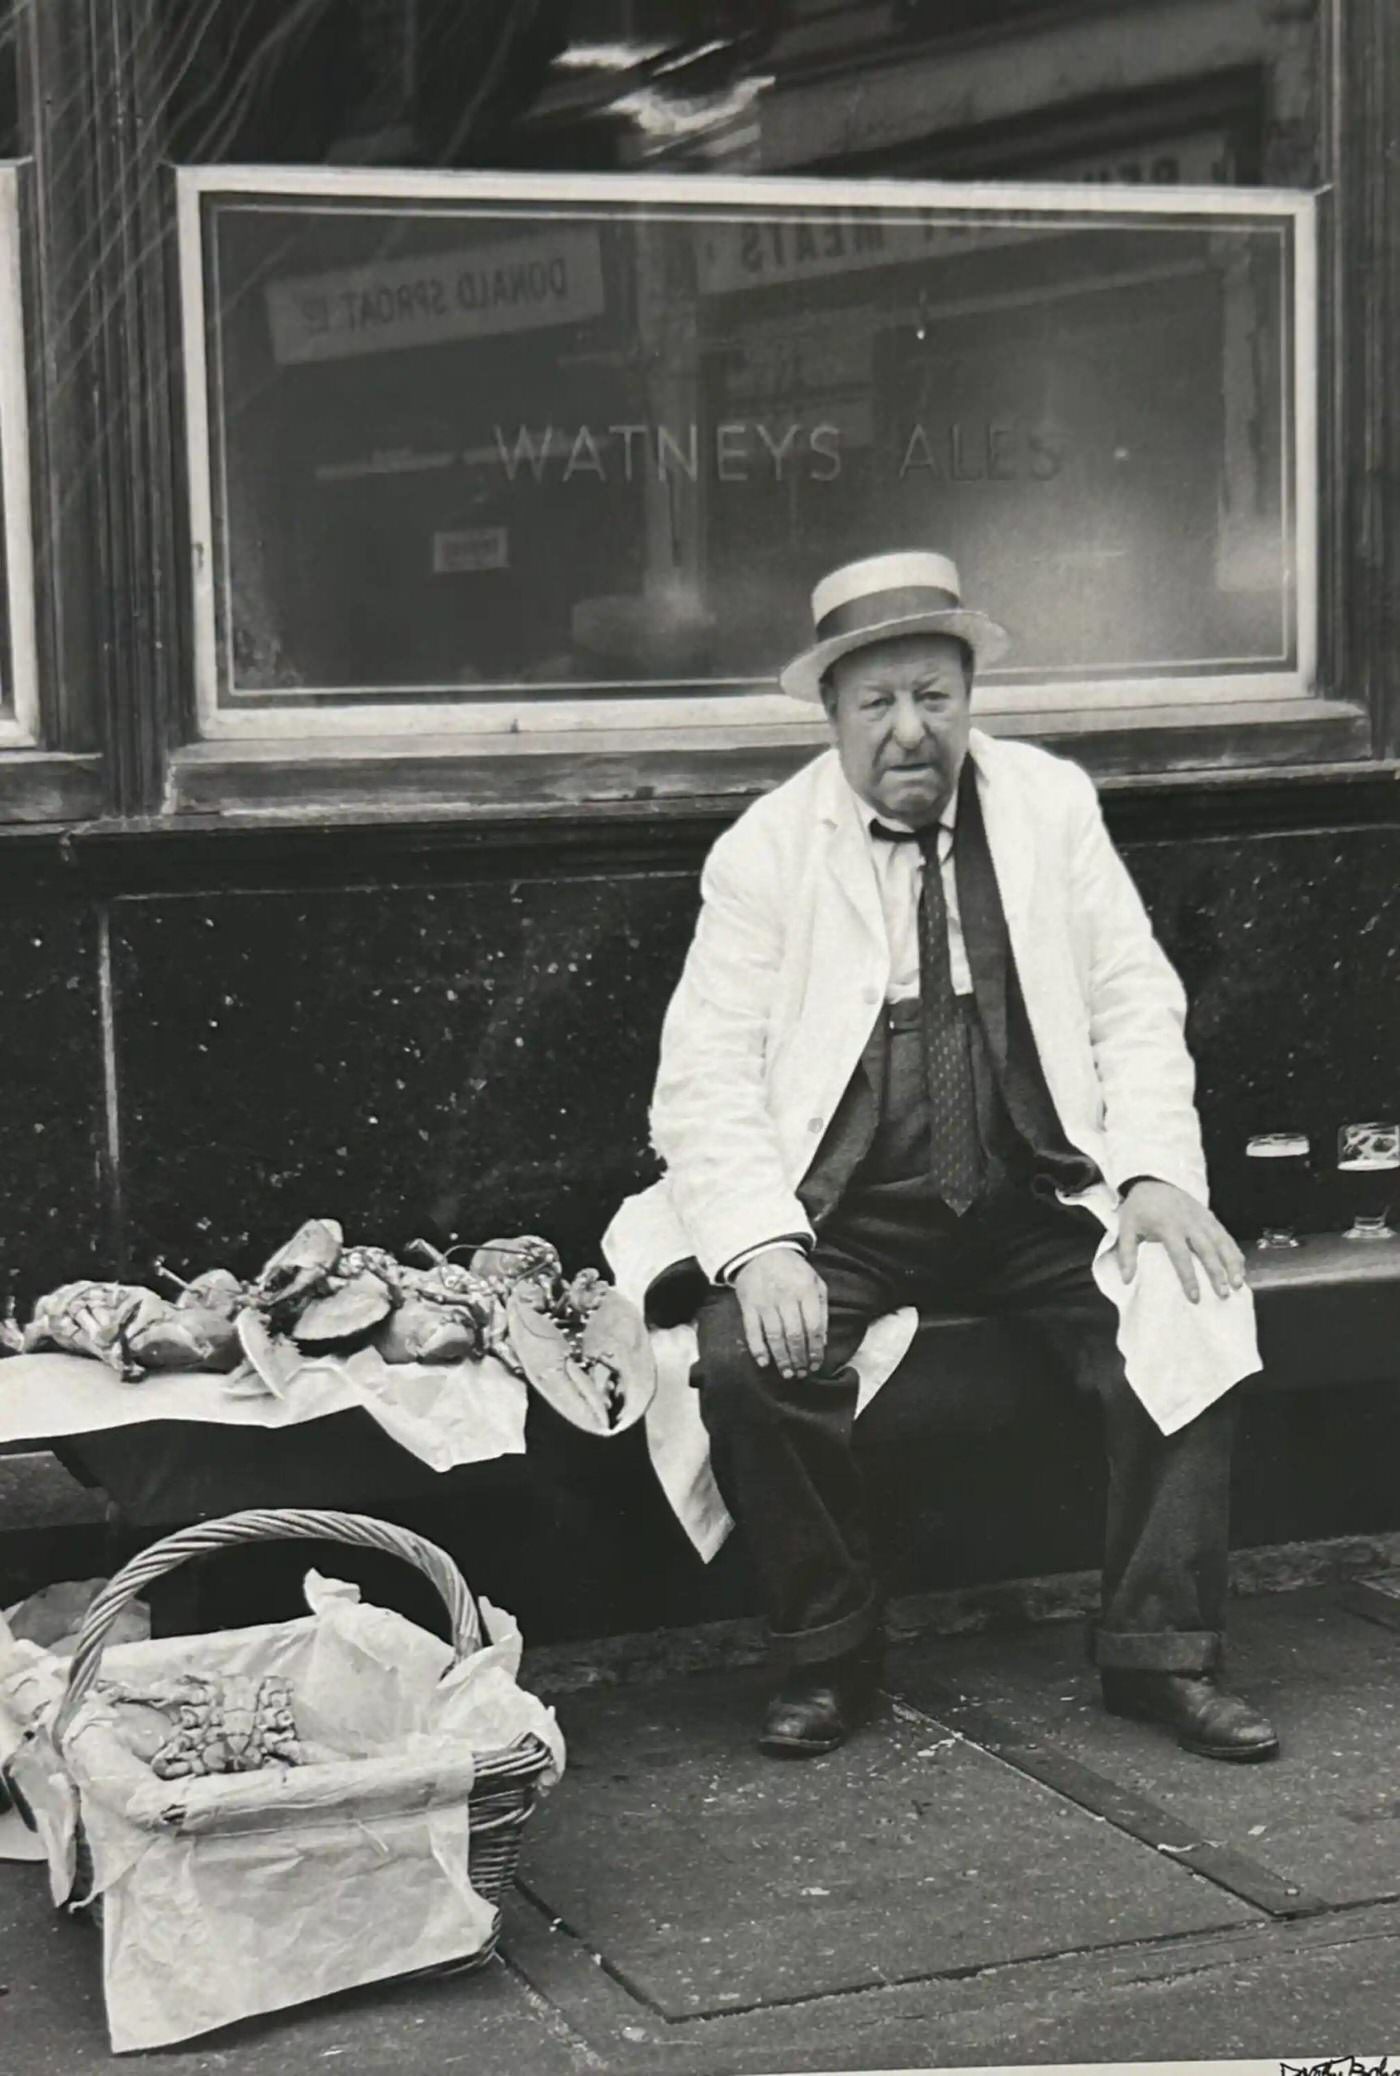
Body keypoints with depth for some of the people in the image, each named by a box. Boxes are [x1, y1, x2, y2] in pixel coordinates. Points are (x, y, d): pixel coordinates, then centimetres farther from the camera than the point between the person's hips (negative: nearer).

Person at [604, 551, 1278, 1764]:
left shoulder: (1052, 805, 6)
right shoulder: (766, 848, -1)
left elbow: (1135, 1002, 6)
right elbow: (707, 1072, -6)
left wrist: (1156, 1172, -11)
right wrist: (761, 1246, -23)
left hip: (1040, 1201, 2)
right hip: (845, 1215, -1)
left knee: (1188, 1313, -23)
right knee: (748, 1364, -28)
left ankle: (1160, 1654, -7)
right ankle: (828, 1660, -4)